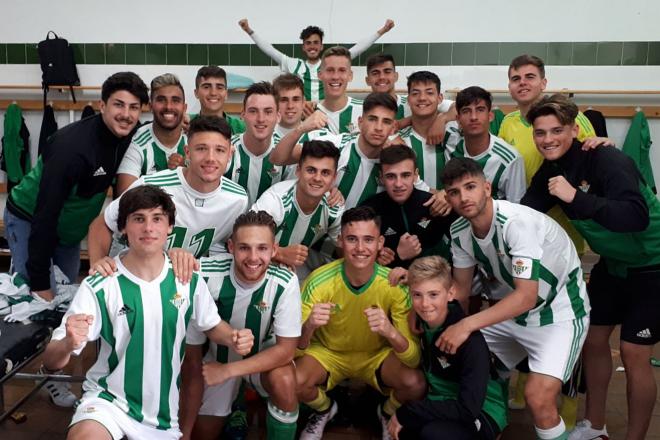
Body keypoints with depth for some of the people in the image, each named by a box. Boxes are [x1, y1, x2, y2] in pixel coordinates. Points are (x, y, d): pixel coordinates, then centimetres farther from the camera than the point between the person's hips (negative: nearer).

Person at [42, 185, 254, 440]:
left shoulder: (189, 280, -7)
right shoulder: (99, 287, -17)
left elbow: (211, 324, 10)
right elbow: (50, 361, -16)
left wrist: (234, 338, -13)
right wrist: (69, 344, -40)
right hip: (109, 399, -3)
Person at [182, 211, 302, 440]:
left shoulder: (285, 283, -30)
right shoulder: (208, 273, -29)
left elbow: (286, 350, -24)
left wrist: (227, 371, -28)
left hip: (264, 358, -1)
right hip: (217, 357, 2)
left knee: (284, 381, -32)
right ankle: (231, 409, 40)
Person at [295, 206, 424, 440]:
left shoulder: (396, 286, -24)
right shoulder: (319, 282, -25)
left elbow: (414, 359, -23)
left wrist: (391, 332, -46)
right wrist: (308, 327, -46)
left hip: (377, 355, 0)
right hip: (328, 352, 0)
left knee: (415, 383, -27)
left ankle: (388, 414, 11)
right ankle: (324, 410, 10)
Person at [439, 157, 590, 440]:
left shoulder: (516, 222, -29)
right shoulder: (459, 232, -6)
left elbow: (527, 297, -33)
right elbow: (461, 288, 6)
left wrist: (467, 325, -35)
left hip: (560, 312, -7)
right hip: (514, 308, 7)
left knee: (538, 396, -24)